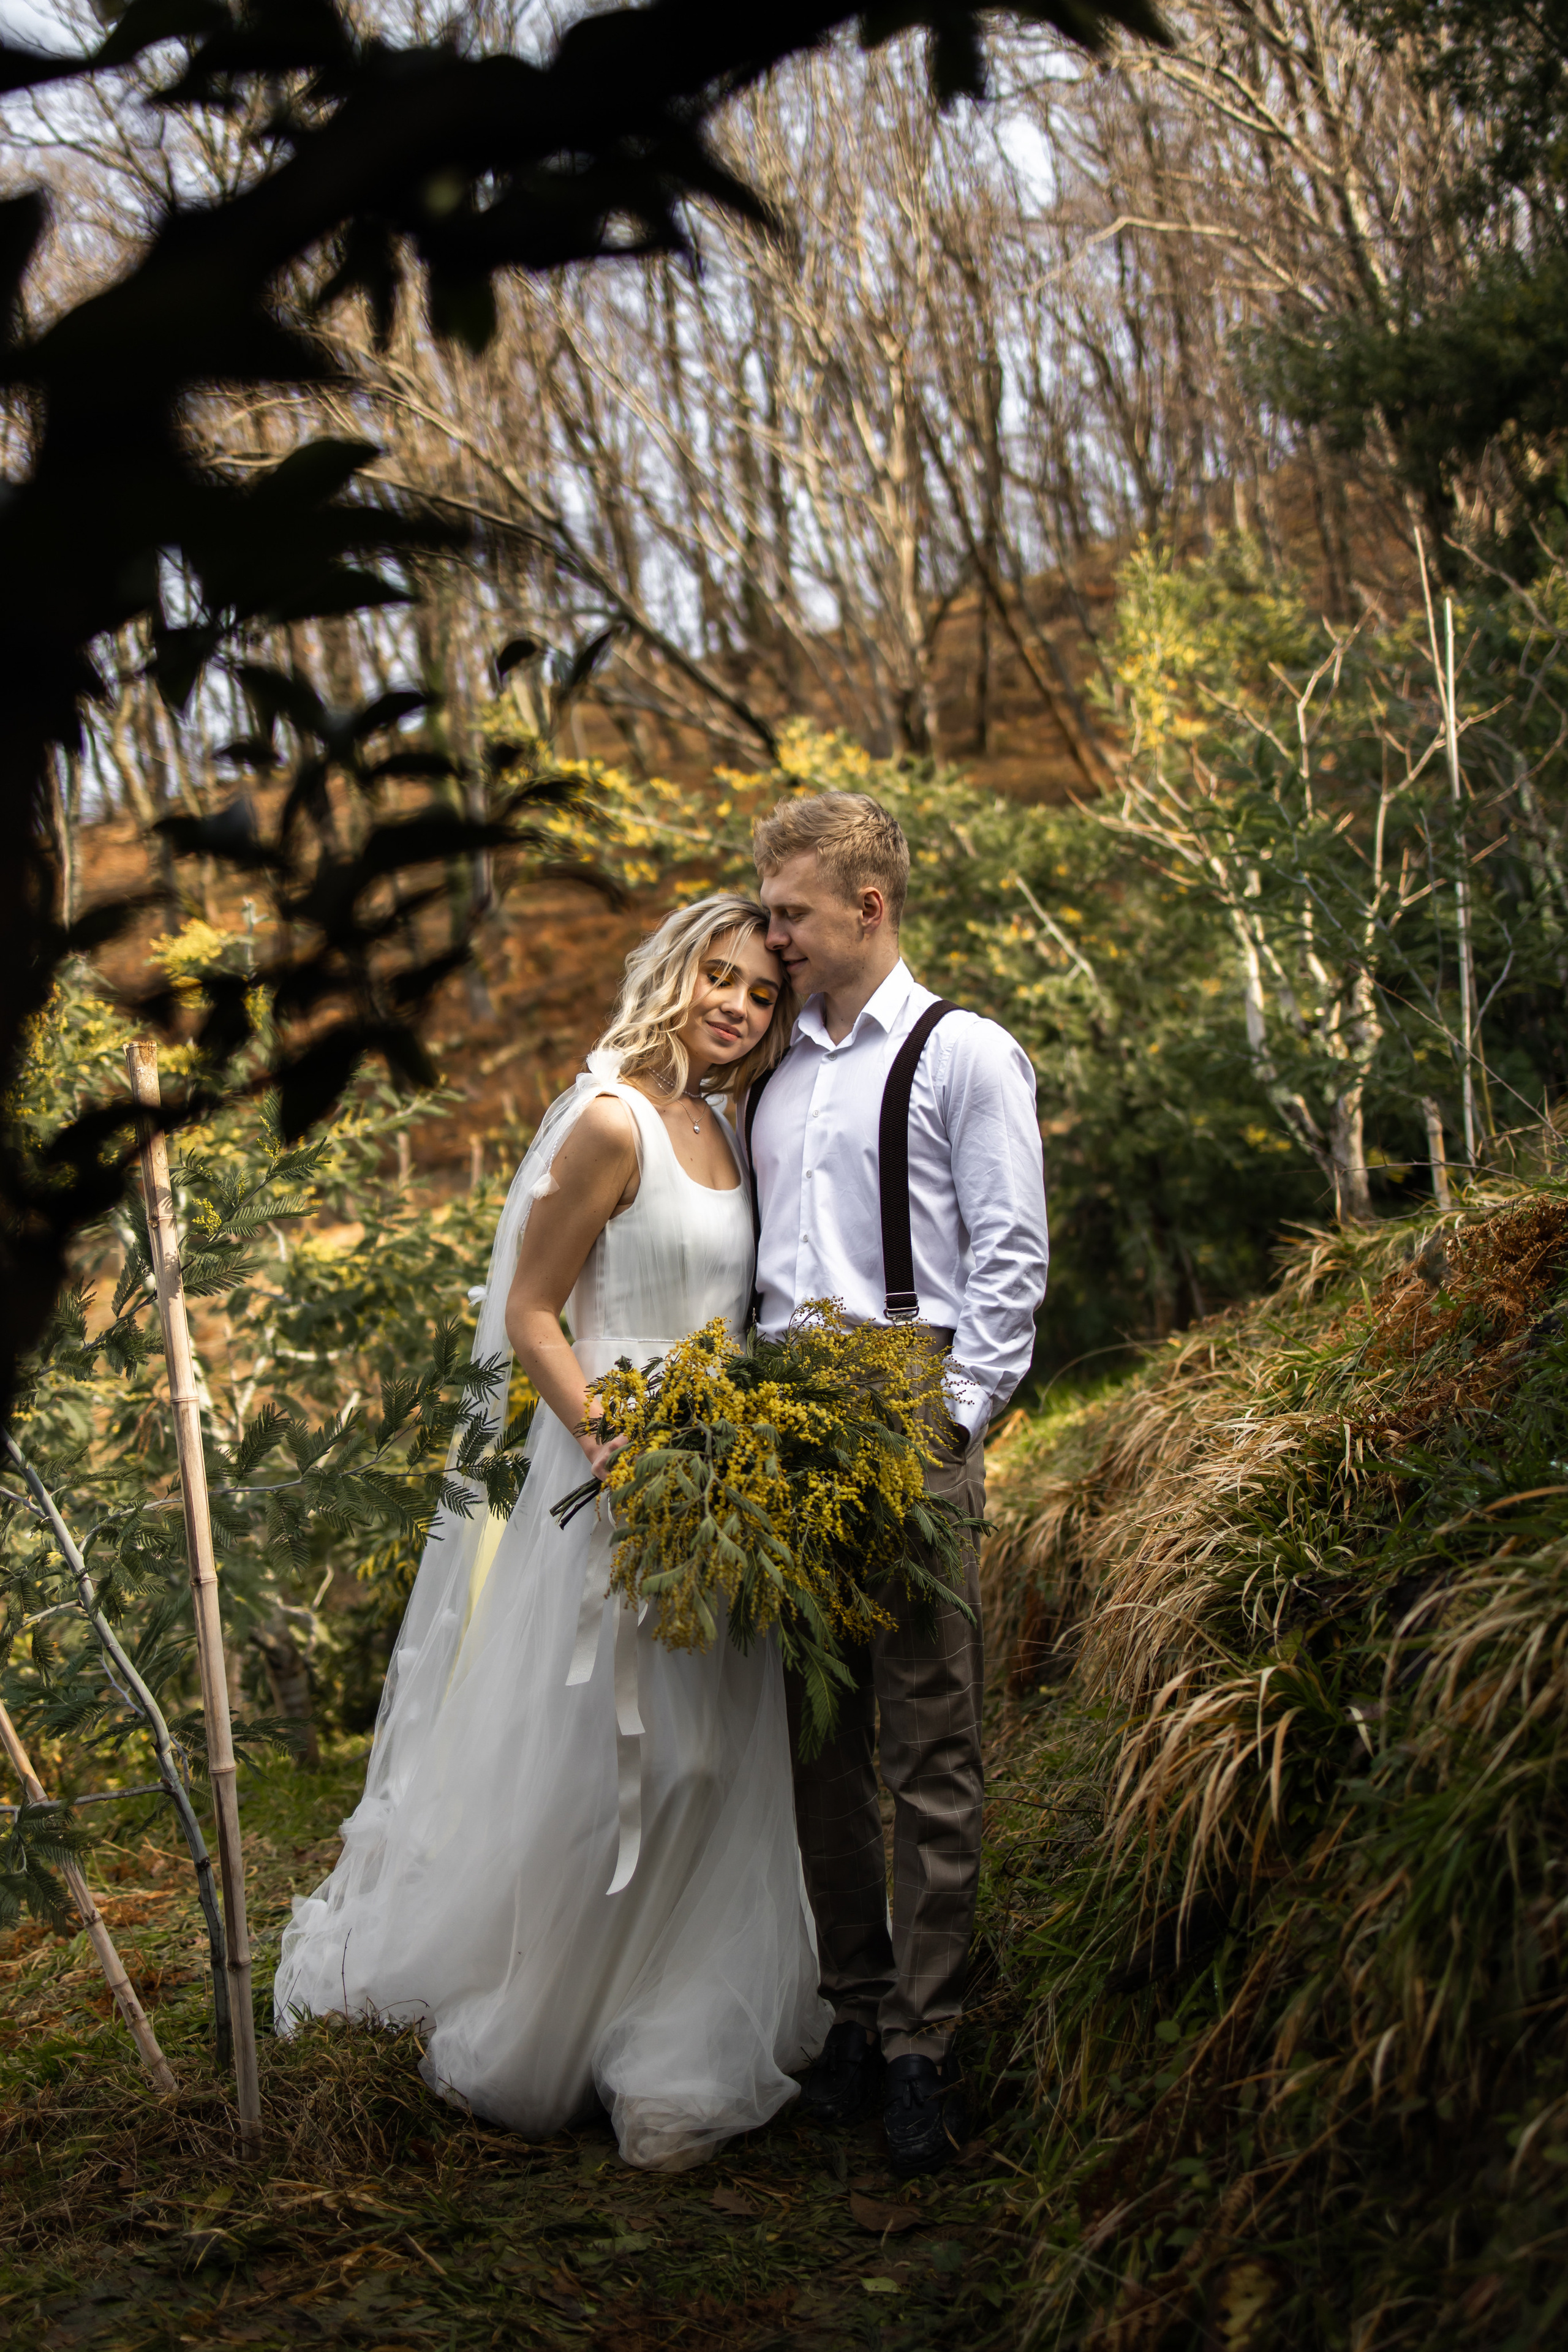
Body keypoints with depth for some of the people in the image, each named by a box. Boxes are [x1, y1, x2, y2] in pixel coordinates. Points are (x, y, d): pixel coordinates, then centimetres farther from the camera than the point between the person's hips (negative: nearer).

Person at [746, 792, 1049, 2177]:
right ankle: (852, 2011, 20)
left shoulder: (964, 1056, 1)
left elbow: (1009, 1258, -4)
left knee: (931, 1753, -4)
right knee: (818, 1746, 9)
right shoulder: (769, 1077, 18)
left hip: (911, 1441, -6)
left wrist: (952, 1423, -11)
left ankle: (925, 2050, 3)